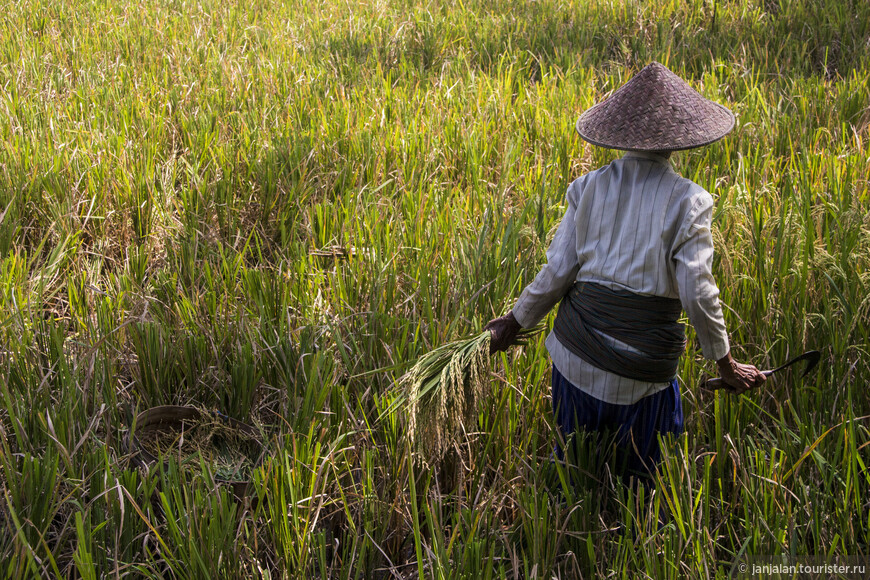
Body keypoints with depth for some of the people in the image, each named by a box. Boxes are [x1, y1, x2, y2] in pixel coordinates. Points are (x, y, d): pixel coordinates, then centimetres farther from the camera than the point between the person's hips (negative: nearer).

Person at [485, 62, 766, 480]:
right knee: (635, 475, 17)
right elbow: (698, 293, -11)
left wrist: (514, 321, 13)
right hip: (642, 369, -2)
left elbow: (557, 272, -2)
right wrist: (726, 365, 1)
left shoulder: (589, 188, -2)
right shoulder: (687, 201, -10)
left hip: (577, 353, 2)